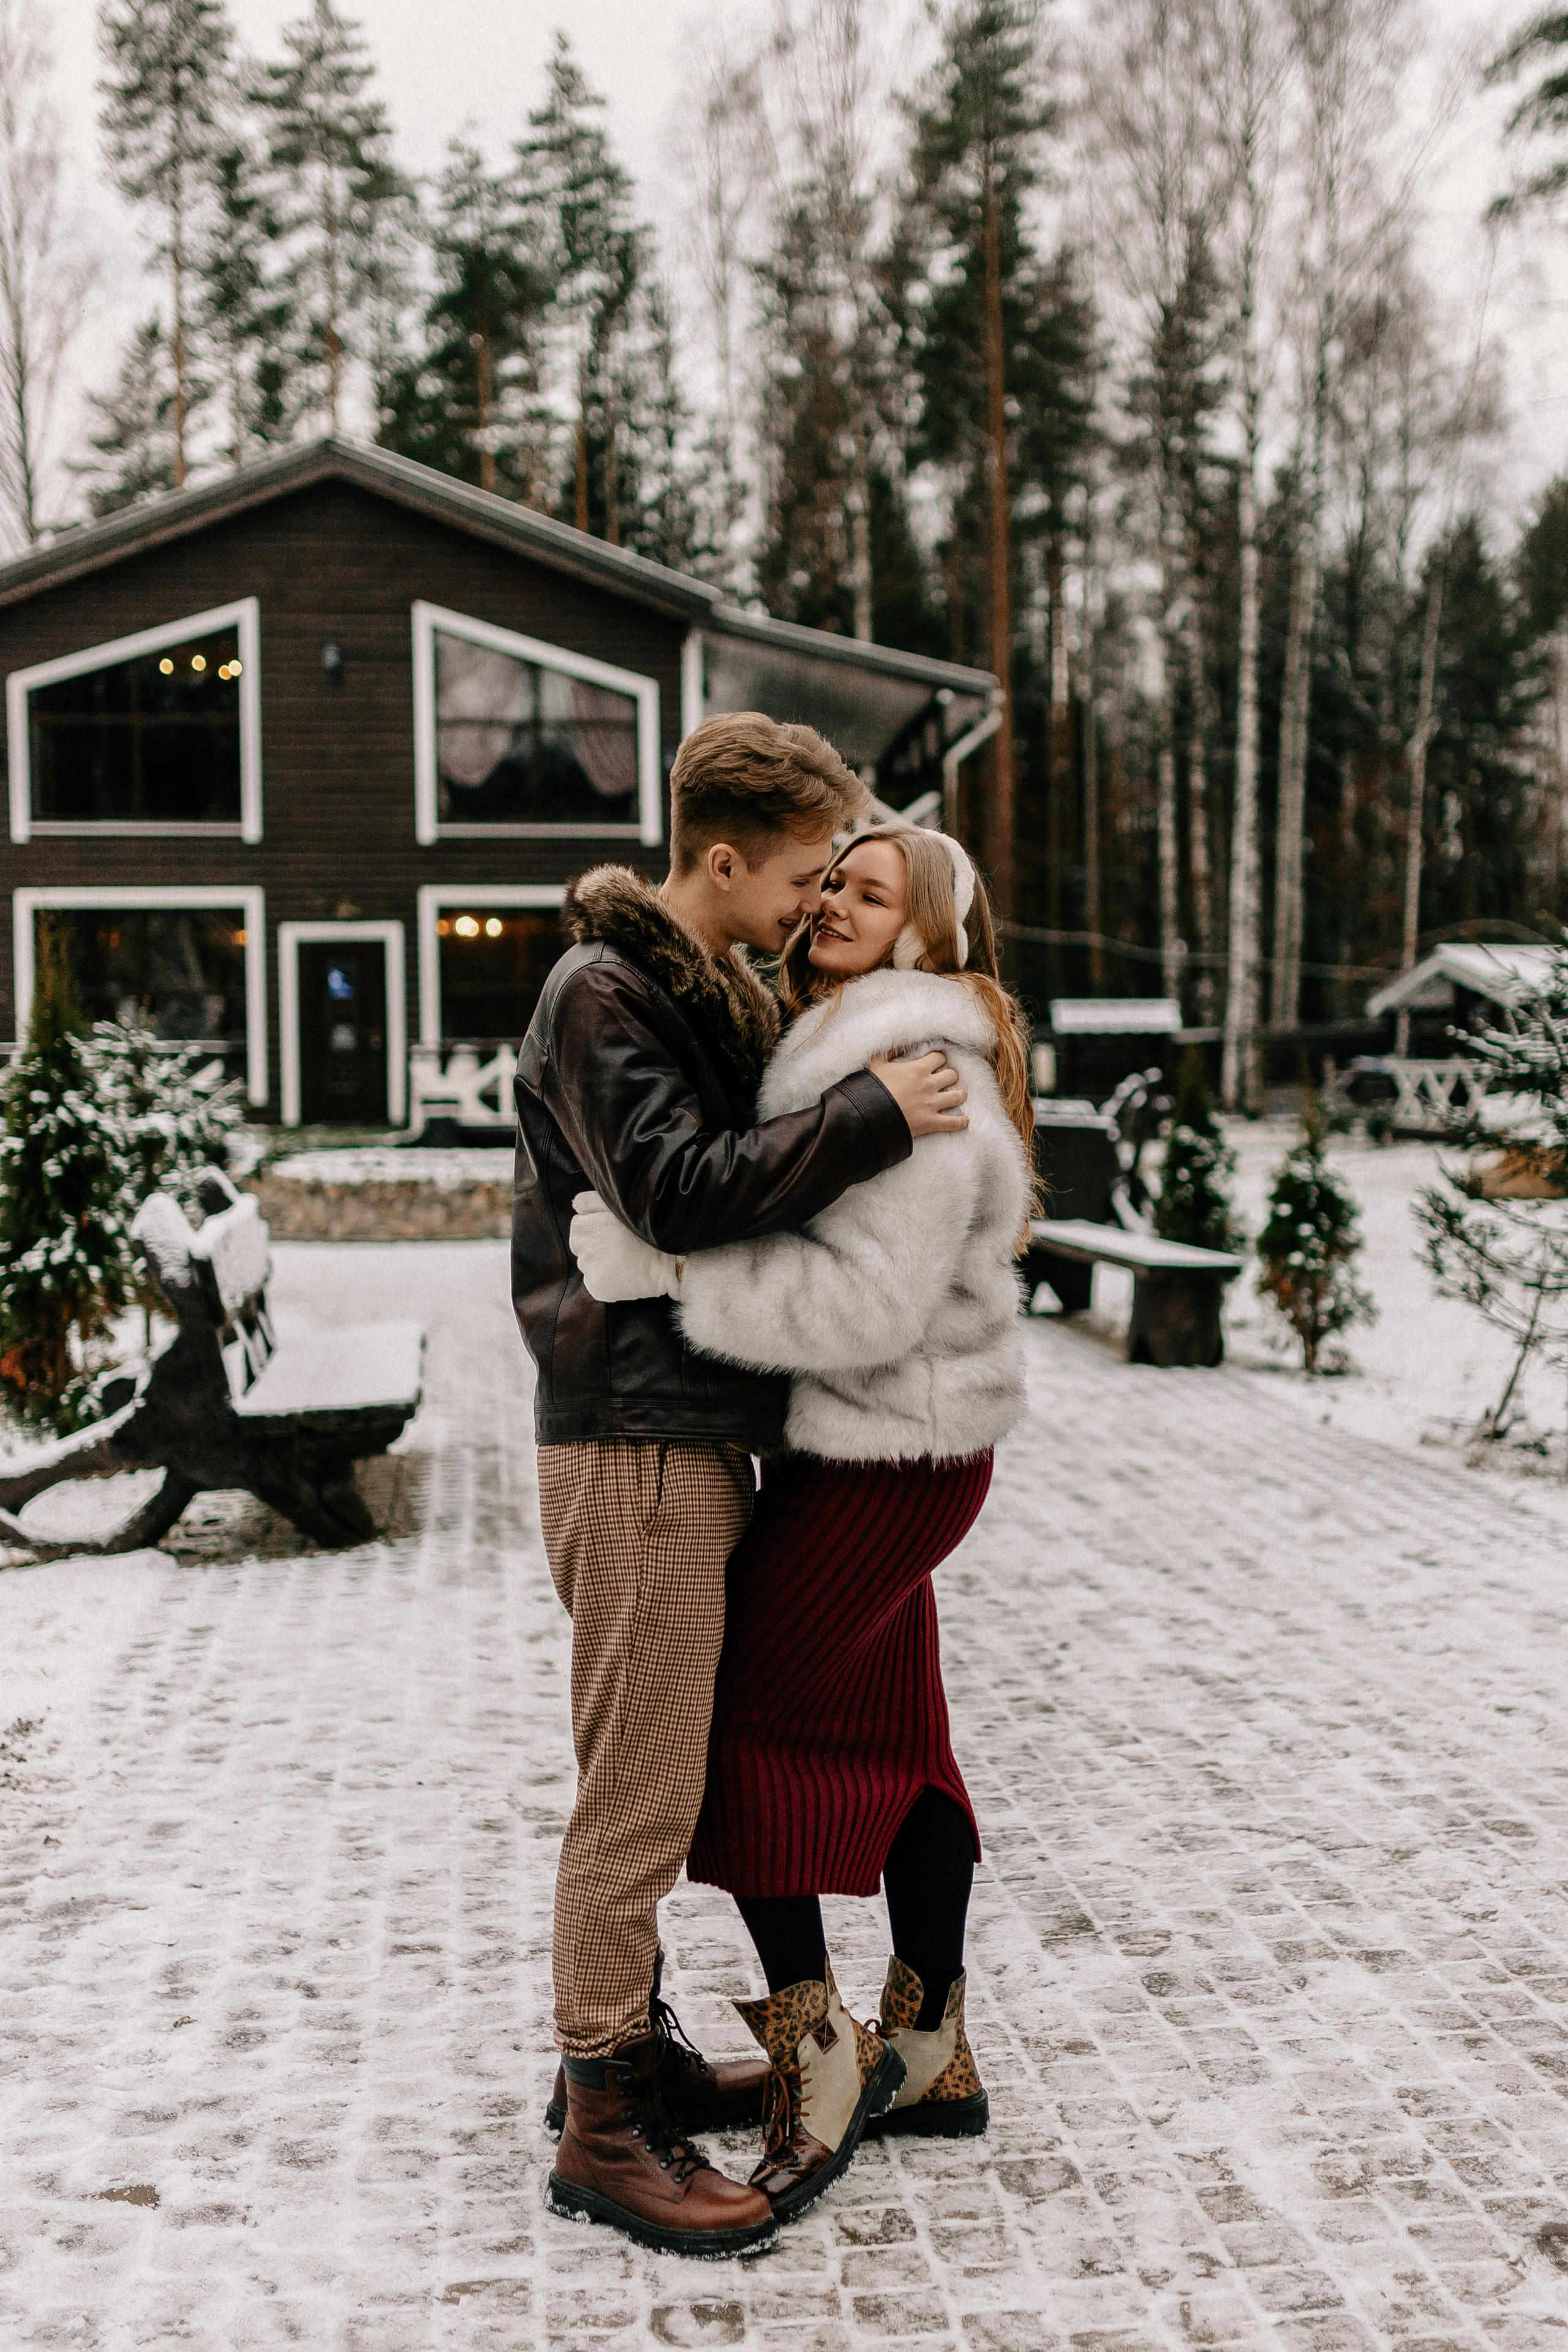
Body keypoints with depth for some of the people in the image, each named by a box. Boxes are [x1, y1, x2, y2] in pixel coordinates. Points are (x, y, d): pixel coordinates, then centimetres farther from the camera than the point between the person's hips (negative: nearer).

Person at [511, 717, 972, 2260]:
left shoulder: (716, 993, 16)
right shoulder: (601, 995, -13)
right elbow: (677, 1191, -24)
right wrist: (872, 1116, -21)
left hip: (699, 1431, 10)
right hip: (636, 1439, -10)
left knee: (658, 1771, 18)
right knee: (640, 1785, -4)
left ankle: (626, 2045, 31)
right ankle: (603, 2128, 7)